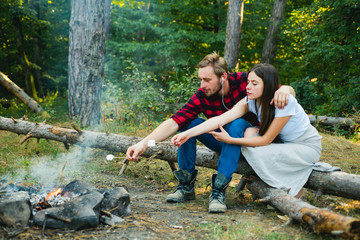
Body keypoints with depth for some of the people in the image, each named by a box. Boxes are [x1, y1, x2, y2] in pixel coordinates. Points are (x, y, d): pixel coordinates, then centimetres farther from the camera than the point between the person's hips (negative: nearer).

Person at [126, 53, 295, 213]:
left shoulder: (243, 81, -18)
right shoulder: (201, 97, -13)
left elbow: (290, 90, -14)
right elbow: (175, 121, -24)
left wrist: (284, 89, -40)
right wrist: (144, 143, -37)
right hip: (224, 141, 3)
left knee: (237, 123, -34)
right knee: (188, 123, -17)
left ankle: (218, 190, -37)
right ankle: (186, 185, -13)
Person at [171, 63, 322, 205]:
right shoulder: (250, 101, -13)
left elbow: (266, 140, -28)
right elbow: (221, 119, -25)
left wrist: (230, 140, -30)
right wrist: (188, 134, -35)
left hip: (308, 146, -6)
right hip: (283, 142, 6)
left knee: (259, 154, -29)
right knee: (250, 133, -21)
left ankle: (292, 187, -5)